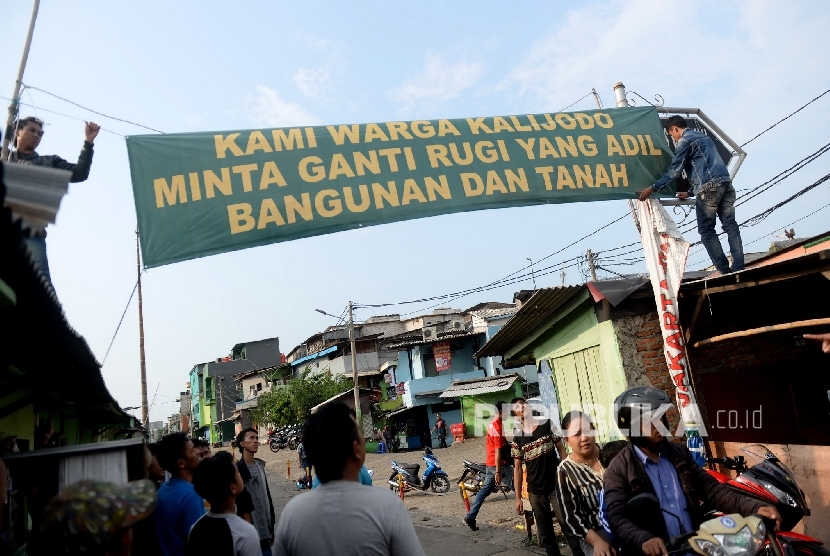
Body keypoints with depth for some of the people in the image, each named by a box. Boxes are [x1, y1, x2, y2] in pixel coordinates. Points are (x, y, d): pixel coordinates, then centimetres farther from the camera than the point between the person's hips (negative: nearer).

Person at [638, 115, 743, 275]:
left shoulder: (684, 141, 2)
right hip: (725, 183, 8)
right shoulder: (704, 137, 30)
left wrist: (652, 188, 1)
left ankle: (724, 271, -3)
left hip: (709, 188, -8)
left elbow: (674, 171, -3)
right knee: (730, 225, 4)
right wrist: (690, 193, 35)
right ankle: (738, 268, -3)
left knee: (706, 230, 0)